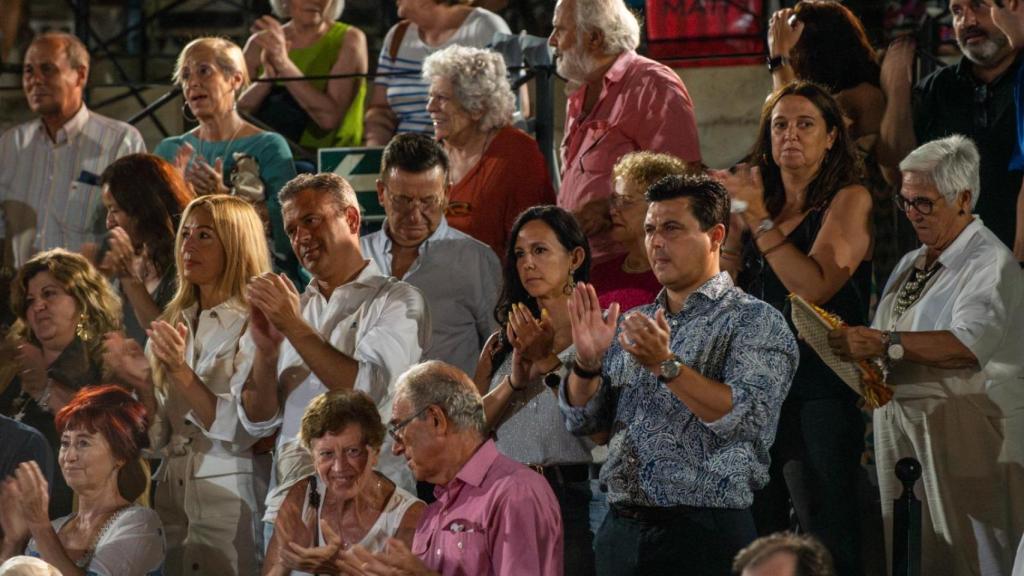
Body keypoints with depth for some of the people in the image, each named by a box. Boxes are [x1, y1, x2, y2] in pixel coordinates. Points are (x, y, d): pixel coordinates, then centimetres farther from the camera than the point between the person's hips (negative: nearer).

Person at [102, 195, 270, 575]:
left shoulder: (253, 325, -7)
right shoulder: (177, 323, 12)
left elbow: (241, 433, -17)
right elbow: (161, 438, 12)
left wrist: (181, 372, -24)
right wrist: (142, 383, -5)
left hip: (230, 496, -6)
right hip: (173, 493, 6)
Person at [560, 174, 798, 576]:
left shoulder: (756, 323, -3)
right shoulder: (635, 324, 15)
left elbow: (746, 418, -18)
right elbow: (582, 420, 12)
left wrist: (666, 365, -25)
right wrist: (587, 362, -6)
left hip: (704, 533, -5)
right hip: (620, 530, 5)